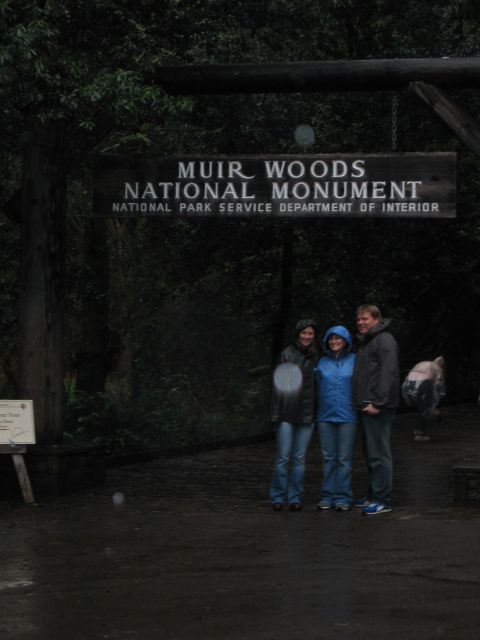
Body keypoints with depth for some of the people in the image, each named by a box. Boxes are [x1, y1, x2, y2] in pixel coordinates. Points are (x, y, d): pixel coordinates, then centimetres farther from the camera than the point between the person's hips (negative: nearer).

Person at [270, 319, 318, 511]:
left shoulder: (316, 357, 9)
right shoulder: (287, 354, 0)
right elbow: (277, 384, 1)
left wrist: (317, 412, 6)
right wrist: (276, 412, -4)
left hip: (307, 414, 3)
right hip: (287, 413, -3)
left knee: (300, 458, 5)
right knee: (283, 457, -3)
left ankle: (295, 497, 11)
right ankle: (277, 497, 6)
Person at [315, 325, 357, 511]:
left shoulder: (354, 361, -1)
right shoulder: (322, 363, 9)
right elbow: (318, 388, 15)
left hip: (347, 417, -3)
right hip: (325, 416, 3)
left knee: (344, 459, 0)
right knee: (328, 458, 7)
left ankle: (343, 497, 5)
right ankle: (328, 495, 13)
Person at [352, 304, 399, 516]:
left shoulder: (384, 340, -9)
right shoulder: (365, 342, 22)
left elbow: (388, 373, -19)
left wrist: (377, 403, -24)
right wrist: (362, 403, 16)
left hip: (377, 409, -10)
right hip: (366, 407, 10)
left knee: (379, 454, -10)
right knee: (370, 454, 14)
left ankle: (383, 500, -9)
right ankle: (373, 495, 22)